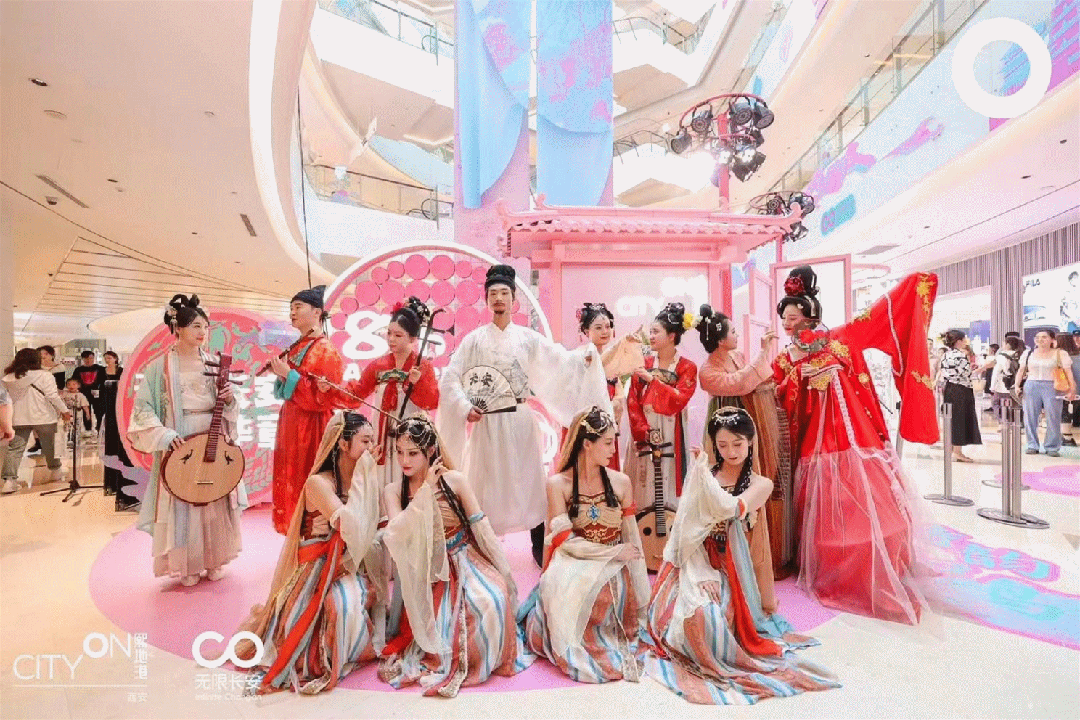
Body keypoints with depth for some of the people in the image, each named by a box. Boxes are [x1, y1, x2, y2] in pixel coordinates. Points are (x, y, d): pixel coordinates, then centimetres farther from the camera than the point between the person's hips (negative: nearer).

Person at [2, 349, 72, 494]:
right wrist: (64, 411, -2)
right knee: (49, 445, 13)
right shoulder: (43, 375, -9)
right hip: (42, 417, -3)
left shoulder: (8, 378, 4)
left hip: (17, 419, 3)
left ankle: (9, 480, -5)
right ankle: (55, 470, 30)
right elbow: (52, 397, -12)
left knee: (14, 448, 4)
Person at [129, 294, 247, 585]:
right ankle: (186, 566, 20)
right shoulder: (160, 366, -4)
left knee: (215, 501, 8)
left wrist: (229, 399, -10)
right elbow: (143, 408, -5)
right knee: (182, 504, 3)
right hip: (179, 445, -3)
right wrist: (164, 435, -16)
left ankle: (213, 561, 24)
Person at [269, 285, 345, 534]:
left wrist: (288, 374, -16)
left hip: (311, 429, -8)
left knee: (307, 485, -2)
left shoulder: (325, 350, -11)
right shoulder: (296, 348, 13)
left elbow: (322, 399, -18)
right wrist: (280, 373, 1)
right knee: (291, 484, 14)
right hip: (291, 426, 8)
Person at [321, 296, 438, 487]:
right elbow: (355, 392, 7)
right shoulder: (378, 366, 7)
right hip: (381, 436, 4)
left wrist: (418, 383, -27)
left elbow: (432, 402, -13)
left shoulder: (423, 367, -4)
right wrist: (330, 388, -6)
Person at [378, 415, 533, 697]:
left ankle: (478, 662, 1)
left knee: (493, 600, -26)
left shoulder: (454, 480, -7)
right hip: (427, 571, 1)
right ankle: (445, 661, 12)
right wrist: (426, 489, -23)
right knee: (438, 629, -22)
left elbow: (482, 527, -4)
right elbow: (397, 534, -20)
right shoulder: (393, 491, -3)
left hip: (465, 560, 0)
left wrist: (505, 573, -5)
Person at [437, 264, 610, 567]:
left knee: (530, 480, 6)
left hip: (521, 420, 1)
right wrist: (465, 407, -11)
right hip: (488, 423, -1)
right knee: (489, 484, 6)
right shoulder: (474, 339, 2)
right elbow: (450, 378, 0)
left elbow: (561, 360, -4)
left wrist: (585, 355, -22)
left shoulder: (528, 337, 5)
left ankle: (540, 548, 21)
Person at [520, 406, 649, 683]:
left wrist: (642, 602, 0)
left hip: (614, 571, 2)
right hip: (573, 566, -2)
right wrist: (615, 552, -12)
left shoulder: (621, 482, 2)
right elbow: (566, 541, -9)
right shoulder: (558, 484, -6)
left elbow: (633, 541, 3)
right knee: (570, 587, -33)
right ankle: (577, 652, -3)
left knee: (604, 589, -29)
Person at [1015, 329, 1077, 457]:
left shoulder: (1060, 354, 4)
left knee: (1053, 418, -2)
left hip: (1052, 387, -2)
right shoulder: (1028, 354, 11)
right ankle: (1032, 445, 11)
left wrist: (1072, 390, -11)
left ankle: (1052, 447, 8)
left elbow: (1068, 372, -2)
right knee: (1030, 417, 2)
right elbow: (1021, 371, 14)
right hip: (1031, 386, 2)